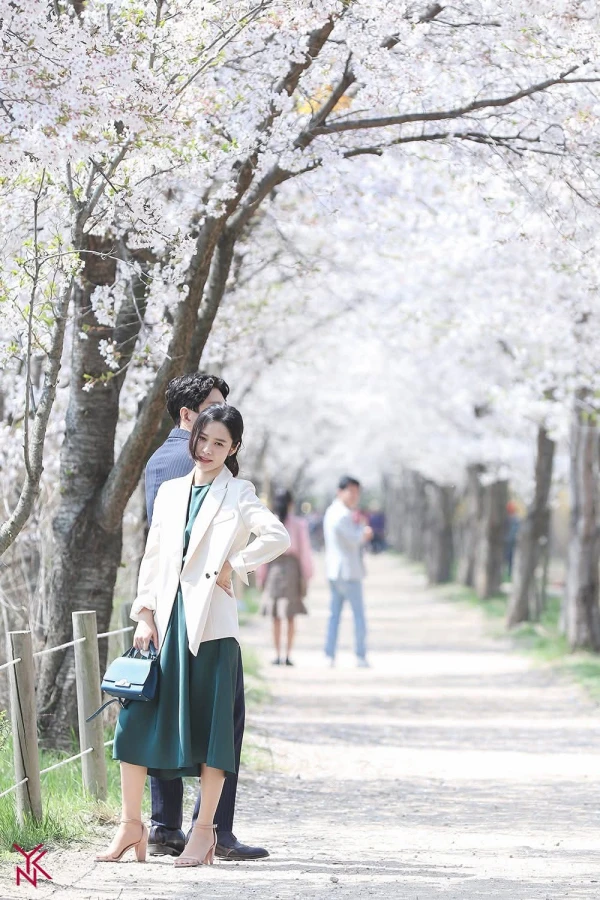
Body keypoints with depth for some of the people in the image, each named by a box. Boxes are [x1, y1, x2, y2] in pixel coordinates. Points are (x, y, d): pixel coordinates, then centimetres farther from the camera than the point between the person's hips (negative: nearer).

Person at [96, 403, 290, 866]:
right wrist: (145, 614, 7)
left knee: (210, 725, -1)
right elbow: (153, 557, 16)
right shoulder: (170, 492, 16)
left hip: (212, 623, -5)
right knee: (137, 718, 0)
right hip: (165, 621, 5)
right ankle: (132, 825, 9)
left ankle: (204, 830, 6)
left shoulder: (239, 494, 2)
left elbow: (278, 536, -14)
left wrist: (232, 565, -10)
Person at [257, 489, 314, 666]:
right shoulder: (299, 524, -3)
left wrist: (260, 576, 7)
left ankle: (277, 655, 4)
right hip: (292, 566, -1)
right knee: (291, 616, 6)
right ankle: (288, 655, 0)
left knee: (276, 616, 7)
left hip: (274, 567, 1)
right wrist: (306, 576, 4)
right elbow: (305, 550, -2)